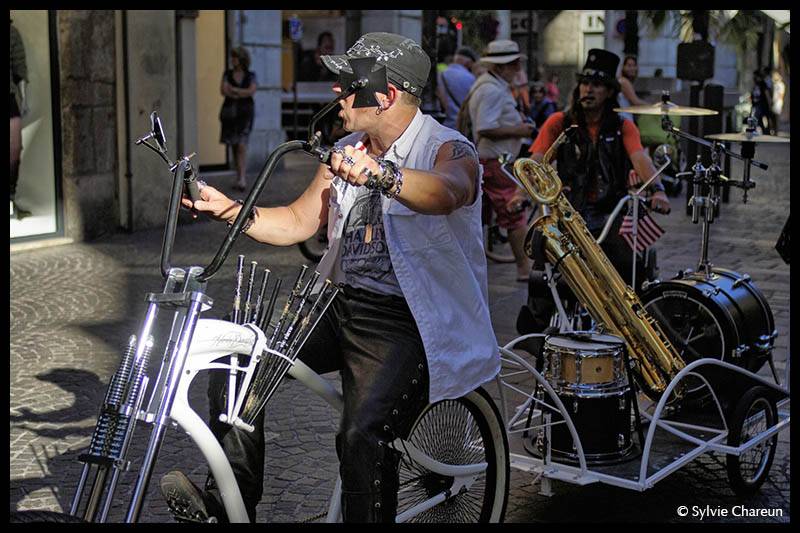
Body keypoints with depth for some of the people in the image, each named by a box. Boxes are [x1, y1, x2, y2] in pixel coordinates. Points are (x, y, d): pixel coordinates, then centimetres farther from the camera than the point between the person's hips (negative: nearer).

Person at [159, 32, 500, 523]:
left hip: (407, 322, -7)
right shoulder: (348, 152, 12)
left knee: (363, 436, -28)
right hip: (341, 304, 7)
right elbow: (298, 222, 13)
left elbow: (443, 193, -35)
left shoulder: (449, 151, -11)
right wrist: (229, 210, -3)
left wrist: (380, 175, -55)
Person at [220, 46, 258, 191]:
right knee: (234, 146, 6)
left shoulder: (250, 75, 4)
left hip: (245, 112, -3)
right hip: (230, 112, 3)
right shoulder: (227, 74, 7)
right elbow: (223, 91, -5)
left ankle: (242, 179, -19)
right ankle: (241, 177, 15)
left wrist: (233, 89, -9)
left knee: (241, 145, -15)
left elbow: (252, 91, -11)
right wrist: (243, 93, -9)